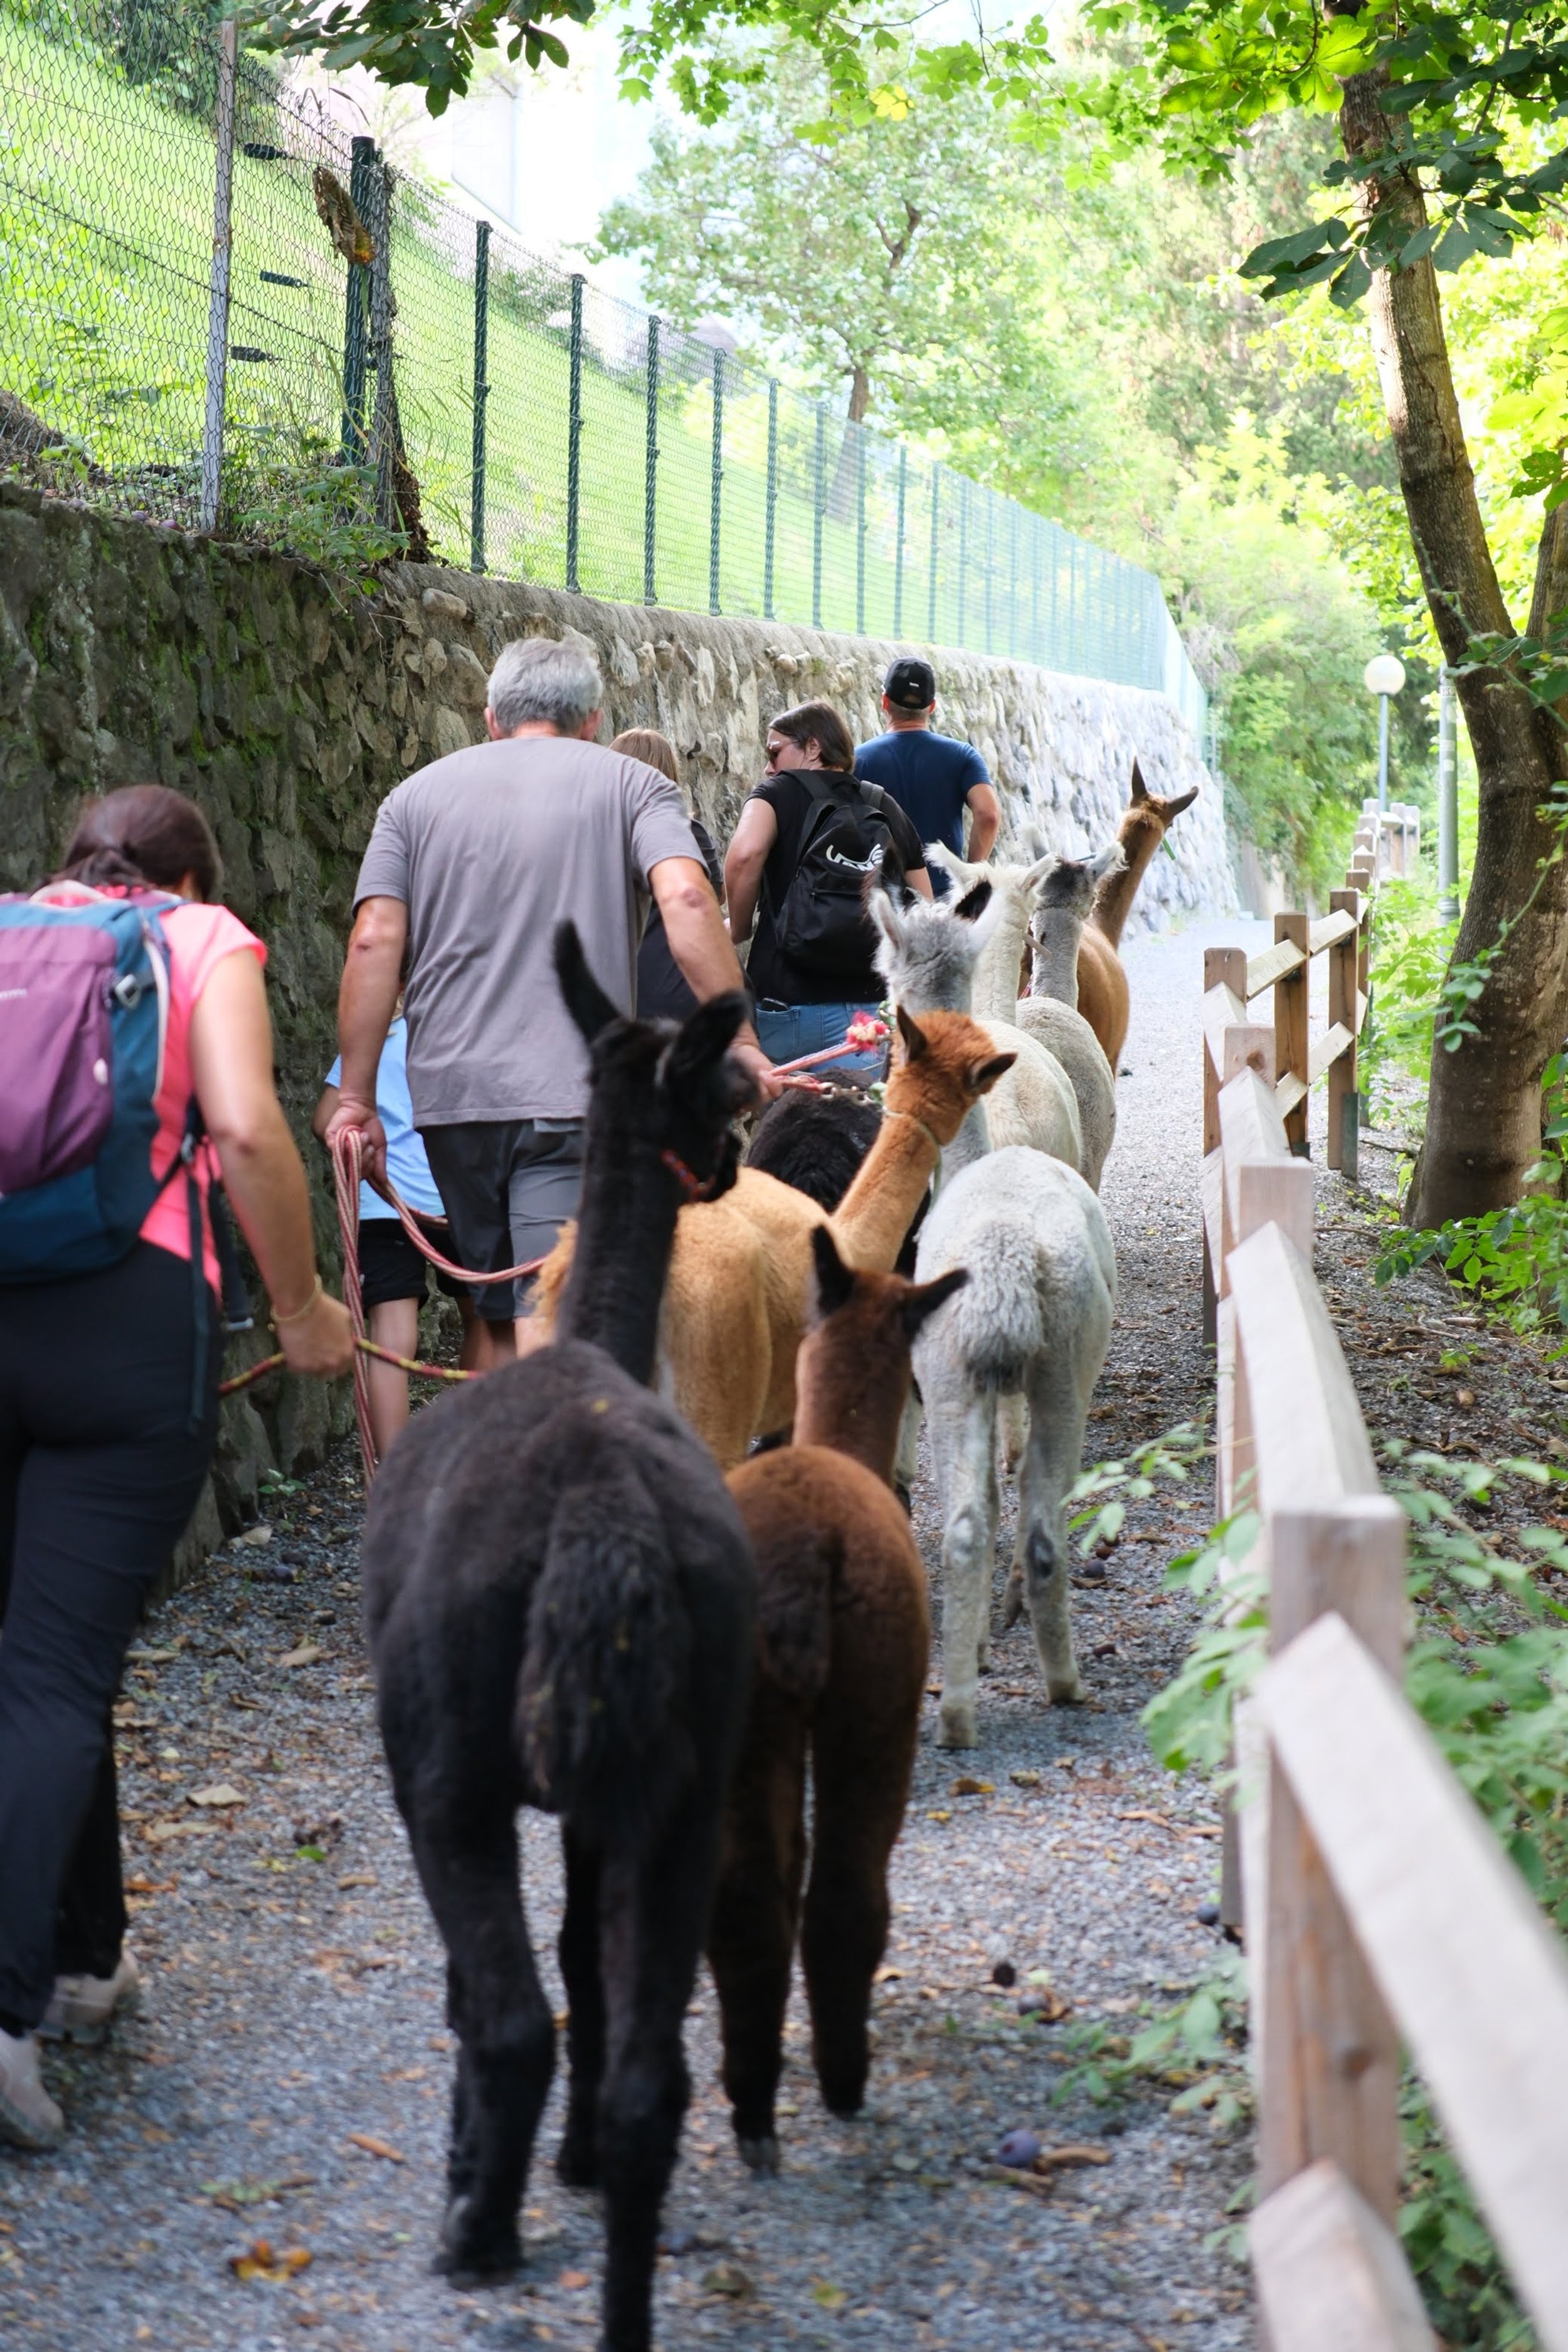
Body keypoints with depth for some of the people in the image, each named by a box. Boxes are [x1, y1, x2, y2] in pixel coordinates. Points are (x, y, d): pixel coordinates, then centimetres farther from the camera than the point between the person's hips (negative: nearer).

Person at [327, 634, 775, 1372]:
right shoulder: (629, 784, 6)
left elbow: (375, 943, 3)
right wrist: (741, 1045, -10)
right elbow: (685, 899, -11)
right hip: (572, 1092, -4)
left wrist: (357, 1098, 3)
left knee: (499, 1316, 17)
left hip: (450, 1092, 4)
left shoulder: (418, 794, 13)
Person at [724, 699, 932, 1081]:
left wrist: (739, 928, -3)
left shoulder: (781, 792, 5)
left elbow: (745, 853, -17)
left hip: (789, 1004, -2)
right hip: (876, 1003, 2)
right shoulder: (888, 810, 17)